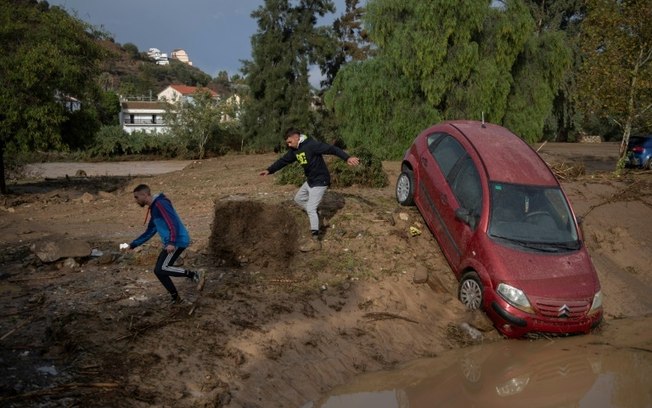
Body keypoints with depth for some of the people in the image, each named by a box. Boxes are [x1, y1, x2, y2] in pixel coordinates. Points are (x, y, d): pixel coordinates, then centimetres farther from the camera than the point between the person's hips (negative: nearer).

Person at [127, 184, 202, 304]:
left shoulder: (160, 203, -12)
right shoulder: (153, 208, 19)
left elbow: (173, 223, -22)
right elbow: (149, 232, 26)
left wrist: (171, 243, -32)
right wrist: (132, 245, 23)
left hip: (178, 241, -10)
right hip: (171, 243, 10)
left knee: (161, 269, -14)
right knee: (159, 270, 10)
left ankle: (194, 275, -10)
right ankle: (175, 298, 18)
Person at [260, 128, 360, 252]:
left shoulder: (311, 145, -23)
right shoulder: (294, 150, 4)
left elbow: (332, 149, -30)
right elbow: (283, 160, 17)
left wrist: (347, 158, -42)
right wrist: (269, 170, 13)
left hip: (320, 181, -9)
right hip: (309, 180, 9)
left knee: (311, 209, -13)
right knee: (298, 198, 22)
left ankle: (315, 241, -10)